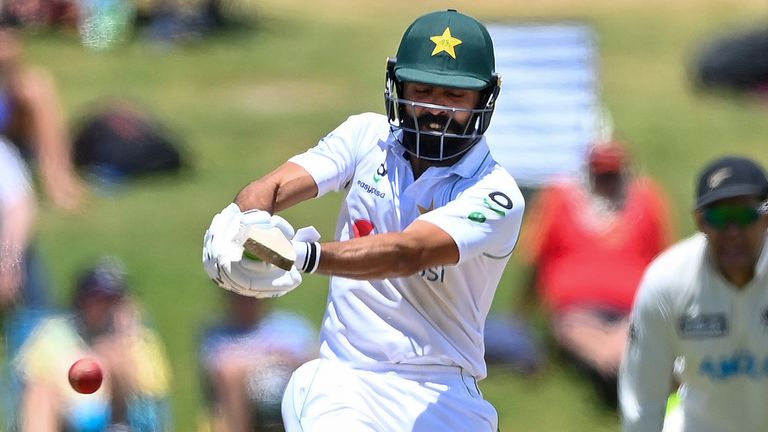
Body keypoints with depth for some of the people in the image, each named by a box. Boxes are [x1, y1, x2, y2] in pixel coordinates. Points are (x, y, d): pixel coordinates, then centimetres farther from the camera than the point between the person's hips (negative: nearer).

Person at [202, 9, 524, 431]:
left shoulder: (495, 194, -10)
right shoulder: (367, 137, 4)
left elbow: (408, 253, -27)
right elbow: (275, 186, -8)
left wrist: (304, 255, -44)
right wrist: (243, 222, -34)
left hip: (442, 398, 0)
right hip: (345, 378, 0)